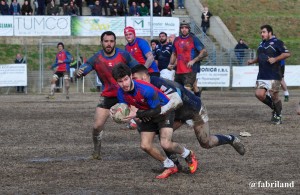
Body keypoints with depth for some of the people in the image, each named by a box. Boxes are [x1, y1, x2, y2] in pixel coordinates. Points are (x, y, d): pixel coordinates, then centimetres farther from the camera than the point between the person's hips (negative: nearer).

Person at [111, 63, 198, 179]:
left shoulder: (146, 89, -36)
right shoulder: (121, 94, -17)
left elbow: (157, 110, -29)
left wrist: (137, 114, -33)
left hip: (164, 111, -6)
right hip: (147, 116, 6)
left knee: (165, 144, -22)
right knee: (145, 146, -5)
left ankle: (188, 155, 9)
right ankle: (170, 167, 15)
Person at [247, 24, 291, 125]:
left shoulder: (277, 42, -6)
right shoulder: (261, 44, 17)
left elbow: (287, 53, -14)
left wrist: (275, 59, -21)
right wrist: (252, 61, 13)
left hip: (274, 76, -7)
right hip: (262, 76, 7)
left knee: (274, 96, -2)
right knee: (259, 94, -6)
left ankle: (278, 116, 16)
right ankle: (275, 108, 18)